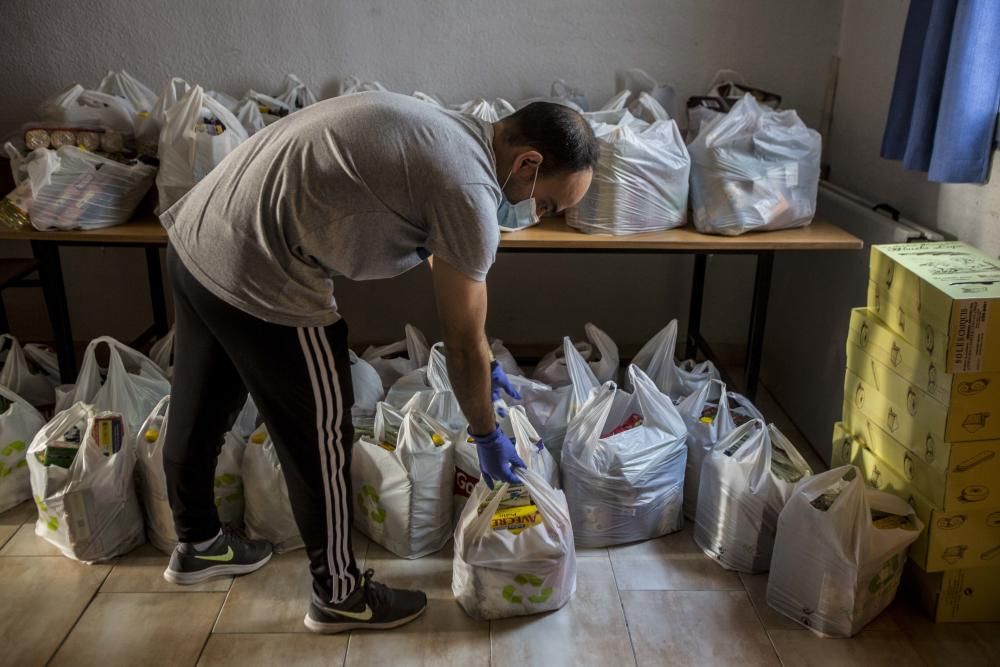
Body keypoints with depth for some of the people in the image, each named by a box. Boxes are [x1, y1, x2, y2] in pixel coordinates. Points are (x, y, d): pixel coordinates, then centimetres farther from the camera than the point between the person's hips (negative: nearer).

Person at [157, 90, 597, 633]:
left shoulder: (446, 134, 13)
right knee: (320, 440, 7)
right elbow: (463, 342, -8)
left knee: (200, 413, 26)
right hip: (253, 276, -10)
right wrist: (486, 434, 9)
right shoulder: (469, 192, -17)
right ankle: (338, 594, 27)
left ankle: (197, 543, 49)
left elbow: (441, 264, 24)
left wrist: (483, 366, 30)